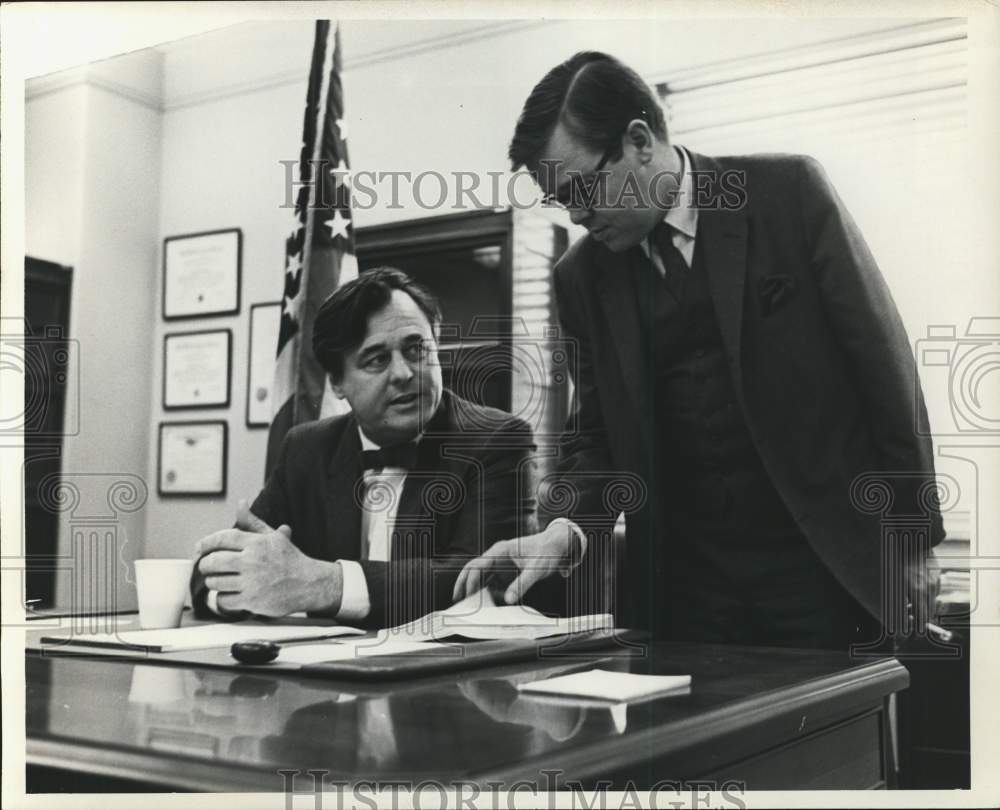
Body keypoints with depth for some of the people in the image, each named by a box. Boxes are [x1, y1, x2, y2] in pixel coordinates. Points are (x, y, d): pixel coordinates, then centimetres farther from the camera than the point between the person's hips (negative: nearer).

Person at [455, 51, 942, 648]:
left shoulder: (789, 192, -5)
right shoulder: (582, 278, 4)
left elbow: (884, 367, -4)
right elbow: (599, 434, 10)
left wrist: (912, 541, -6)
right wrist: (569, 530, -9)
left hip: (828, 572, -2)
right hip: (682, 587, 3)